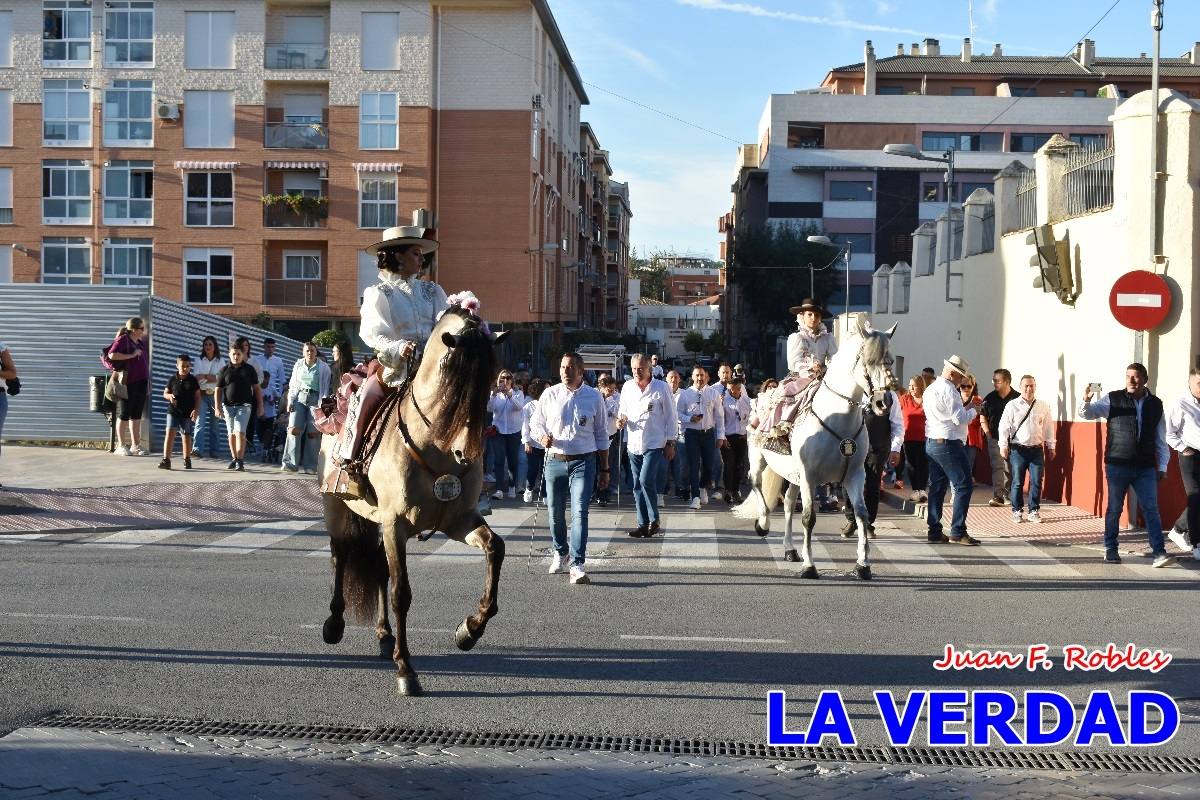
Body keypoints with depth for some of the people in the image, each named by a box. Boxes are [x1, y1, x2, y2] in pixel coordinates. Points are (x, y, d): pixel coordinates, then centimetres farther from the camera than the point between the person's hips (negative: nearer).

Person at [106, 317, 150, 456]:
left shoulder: (141, 342, 16)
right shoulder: (123, 340, -9)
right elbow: (112, 355, -23)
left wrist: (148, 382, 19)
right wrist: (131, 355, -20)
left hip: (141, 383, 8)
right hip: (128, 383, -8)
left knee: (137, 415, 9)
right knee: (124, 414, 0)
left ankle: (135, 445, 14)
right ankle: (121, 446, 6)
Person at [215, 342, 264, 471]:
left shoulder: (249, 369, 4)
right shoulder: (224, 370, 5)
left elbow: (256, 388, 8)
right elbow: (218, 389, 5)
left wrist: (260, 405, 5)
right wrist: (218, 407, -3)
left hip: (244, 405, -2)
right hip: (228, 406, 2)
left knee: (240, 432, -14)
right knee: (232, 433, 10)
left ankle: (240, 461, -17)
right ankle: (234, 458, 21)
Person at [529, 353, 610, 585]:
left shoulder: (594, 397, 3)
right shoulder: (549, 395, 3)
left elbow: (601, 435, 9)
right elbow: (535, 422, 13)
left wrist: (604, 469, 10)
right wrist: (542, 436, -11)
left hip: (583, 461, -2)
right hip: (555, 461, 2)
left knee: (579, 512, -14)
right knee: (555, 512, 11)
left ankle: (577, 565, -17)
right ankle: (560, 554, 34)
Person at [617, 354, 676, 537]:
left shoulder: (661, 388, -6)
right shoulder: (627, 387, 6)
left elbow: (671, 417, -1)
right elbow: (623, 411, 18)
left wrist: (670, 443, -3)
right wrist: (620, 421, -5)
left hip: (654, 444, -5)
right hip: (633, 444, 5)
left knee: (646, 480, -17)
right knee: (637, 486, 8)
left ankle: (654, 520, -2)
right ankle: (643, 524, 16)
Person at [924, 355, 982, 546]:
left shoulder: (930, 389, 16)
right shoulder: (948, 390, -14)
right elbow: (960, 419, -17)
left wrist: (967, 407, 16)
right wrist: (974, 411, 0)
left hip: (931, 443, 10)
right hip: (949, 444, -10)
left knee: (937, 487, 10)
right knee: (964, 486, -6)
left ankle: (934, 531, 9)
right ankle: (957, 532, -9)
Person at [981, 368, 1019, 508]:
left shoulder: (1017, 398, -6)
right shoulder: (990, 398, 3)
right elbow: (983, 417, 12)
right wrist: (988, 433, 4)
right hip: (995, 438, 1)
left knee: (1010, 468, 5)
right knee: (997, 467, -4)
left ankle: (1007, 494, 16)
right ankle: (998, 495, -6)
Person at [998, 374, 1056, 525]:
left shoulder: (1044, 406, 7)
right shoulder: (1012, 406, -1)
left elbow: (1049, 428, 12)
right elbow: (1004, 426, -2)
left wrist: (1051, 447, 13)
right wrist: (1003, 445, -10)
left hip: (1037, 449, 2)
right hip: (1018, 449, -2)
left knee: (1036, 482, 1)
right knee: (1017, 482, 1)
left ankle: (1034, 511, 12)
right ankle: (1016, 511, 13)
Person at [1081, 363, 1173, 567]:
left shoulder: (1155, 405, 7)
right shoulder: (1113, 399, -2)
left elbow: (1161, 439, 12)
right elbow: (1088, 413, -8)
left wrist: (1162, 466, 9)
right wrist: (1087, 401, -30)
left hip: (1145, 468, 2)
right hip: (1117, 465, -2)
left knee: (1151, 509, -2)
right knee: (1114, 509, 7)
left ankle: (1159, 553, -2)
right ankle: (1110, 550, 20)